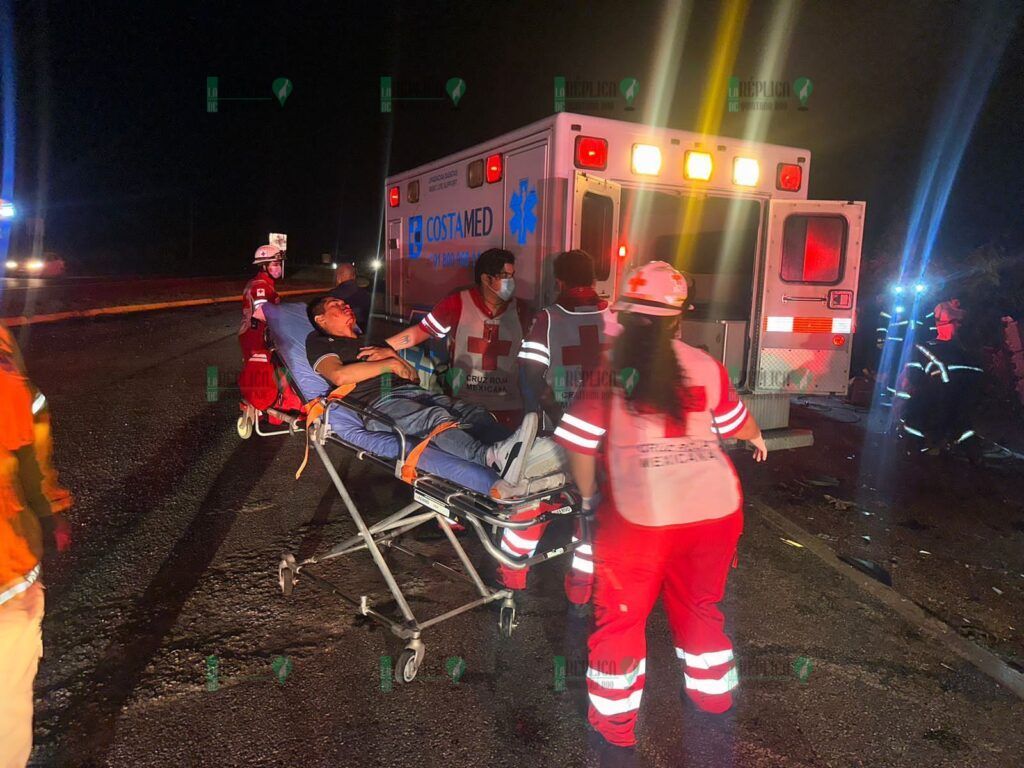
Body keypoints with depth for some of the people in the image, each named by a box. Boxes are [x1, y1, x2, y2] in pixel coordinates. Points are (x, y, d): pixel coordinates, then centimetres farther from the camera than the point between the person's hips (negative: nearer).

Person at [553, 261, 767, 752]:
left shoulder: (609, 368, -4)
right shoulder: (704, 365, 6)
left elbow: (579, 441, -5)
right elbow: (736, 424, 21)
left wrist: (588, 495, 13)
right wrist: (758, 438, 45)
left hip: (640, 516, -4)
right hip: (715, 509, 4)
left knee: (620, 620, 15)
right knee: (701, 608, 27)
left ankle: (615, 725, 27)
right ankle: (713, 699, 45)